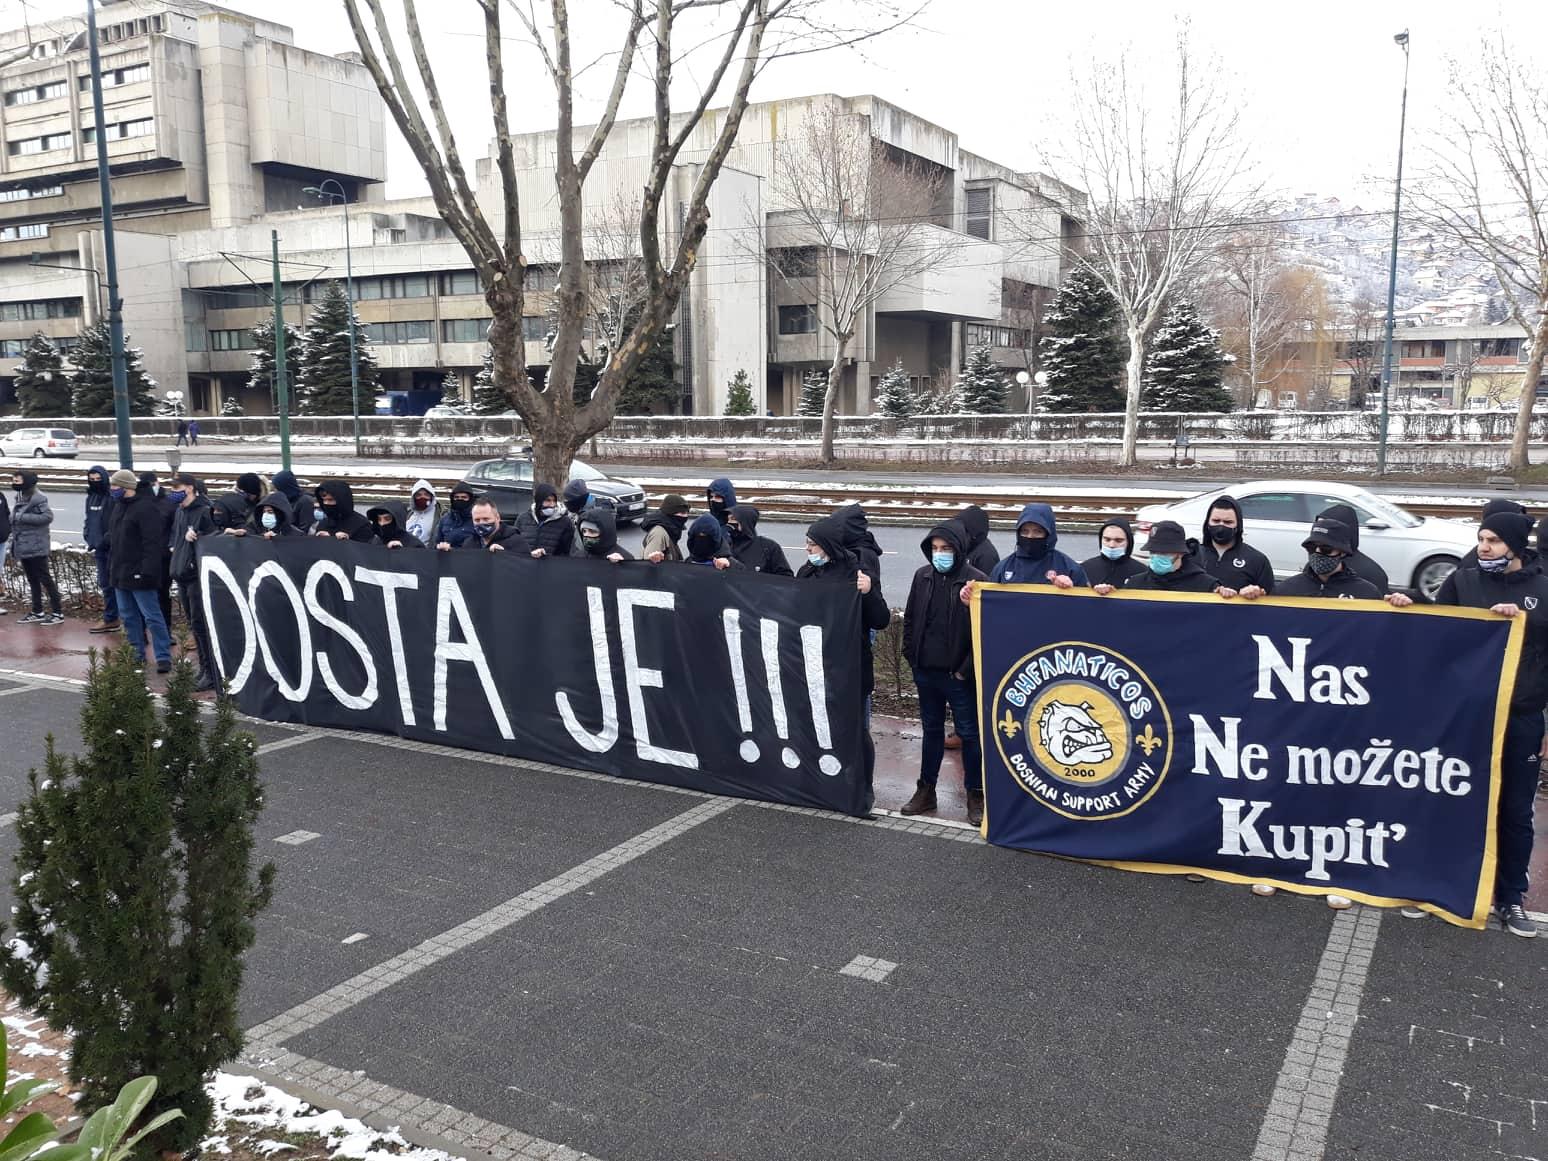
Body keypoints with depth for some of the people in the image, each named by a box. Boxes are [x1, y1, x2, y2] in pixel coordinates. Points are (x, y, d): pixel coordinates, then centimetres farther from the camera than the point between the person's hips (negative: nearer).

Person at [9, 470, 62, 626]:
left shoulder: (38, 498, -14)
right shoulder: (21, 497, 13)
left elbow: (48, 516, -24)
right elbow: (16, 519, 21)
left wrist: (23, 517, -23)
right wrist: (15, 541, 10)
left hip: (36, 547, -9)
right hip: (23, 547, 9)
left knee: (45, 579, -4)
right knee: (33, 581, 14)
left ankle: (58, 612, 2)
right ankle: (37, 612, 22)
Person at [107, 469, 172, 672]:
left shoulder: (145, 508, -16)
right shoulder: (120, 506, 13)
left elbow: (152, 542, -21)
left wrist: (147, 570, -26)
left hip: (138, 573, -9)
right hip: (121, 571, 9)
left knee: (151, 615, -7)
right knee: (128, 615, 14)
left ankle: (164, 657, -5)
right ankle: (137, 654, 23)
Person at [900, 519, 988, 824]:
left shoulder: (977, 581, -12)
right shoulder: (922, 576, 4)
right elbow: (910, 620, 11)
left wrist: (966, 670, -14)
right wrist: (912, 658, 4)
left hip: (959, 675, -5)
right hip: (926, 672, 5)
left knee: (969, 733, 6)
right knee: (931, 730, 16)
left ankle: (975, 796, 17)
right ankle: (926, 790, 27)